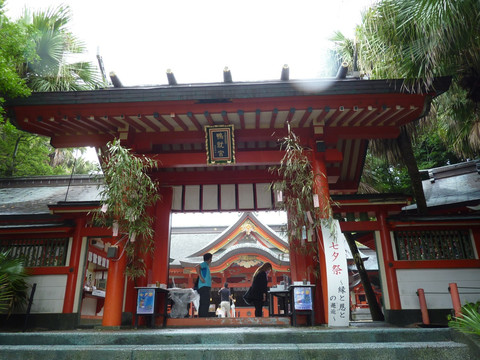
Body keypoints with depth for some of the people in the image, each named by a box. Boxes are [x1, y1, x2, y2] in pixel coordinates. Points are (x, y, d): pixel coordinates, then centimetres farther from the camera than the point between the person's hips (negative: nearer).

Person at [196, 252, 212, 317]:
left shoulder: (206, 266, 26)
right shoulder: (205, 264, -2)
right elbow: (198, 267, -22)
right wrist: (201, 277, -23)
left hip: (205, 287, 10)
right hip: (204, 286, -10)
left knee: (203, 304, 8)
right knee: (205, 303, -15)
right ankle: (204, 317, -20)